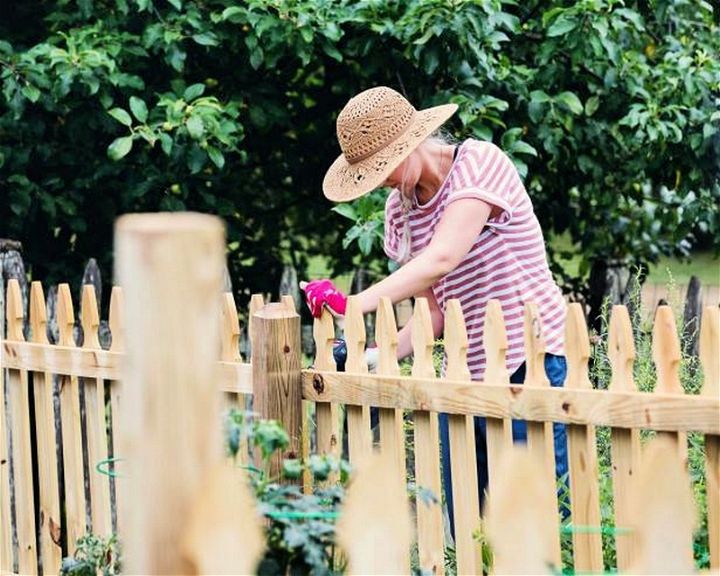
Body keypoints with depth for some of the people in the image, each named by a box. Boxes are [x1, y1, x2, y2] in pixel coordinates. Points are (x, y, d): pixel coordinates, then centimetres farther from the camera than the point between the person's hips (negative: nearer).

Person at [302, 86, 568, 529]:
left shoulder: (479, 164, -11)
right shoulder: (401, 209, 10)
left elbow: (441, 259, -24)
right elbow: (434, 311, 9)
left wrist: (353, 304, -28)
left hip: (532, 365, -7)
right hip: (466, 377, 7)